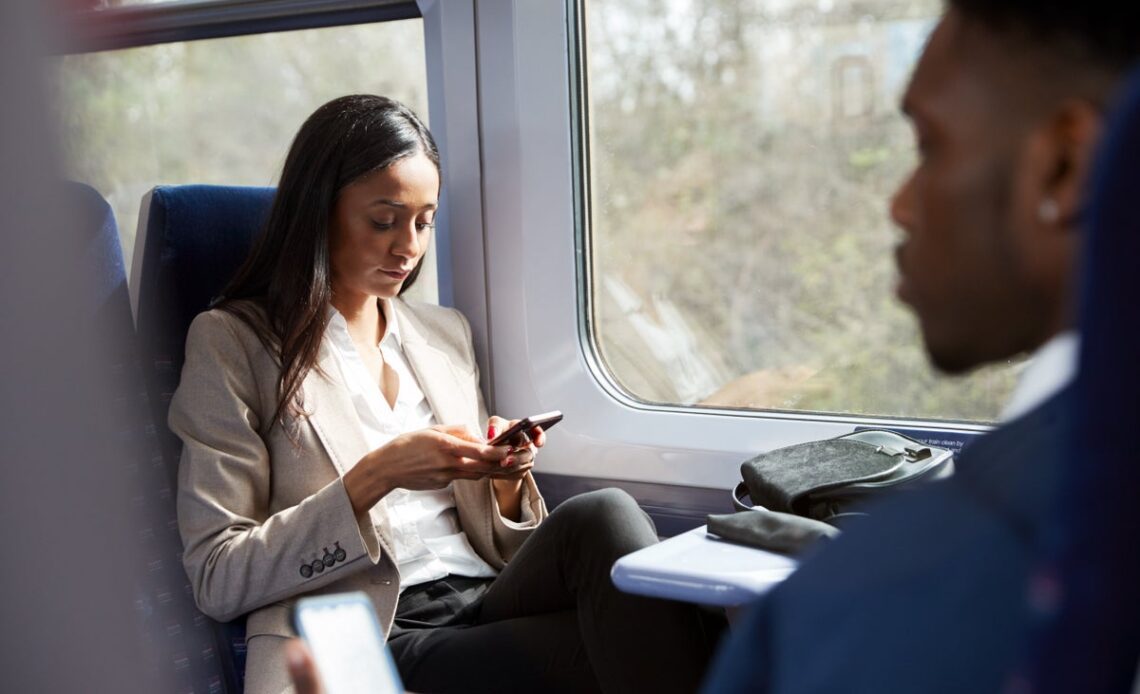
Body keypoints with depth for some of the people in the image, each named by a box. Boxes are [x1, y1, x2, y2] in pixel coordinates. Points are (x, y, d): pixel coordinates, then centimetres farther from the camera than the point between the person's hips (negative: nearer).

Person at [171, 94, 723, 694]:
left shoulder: (446, 334, 20)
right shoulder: (232, 342, 4)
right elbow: (217, 578, -4)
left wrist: (508, 479, -1)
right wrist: (374, 477, -15)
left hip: (488, 604, 6)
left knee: (603, 515, -29)